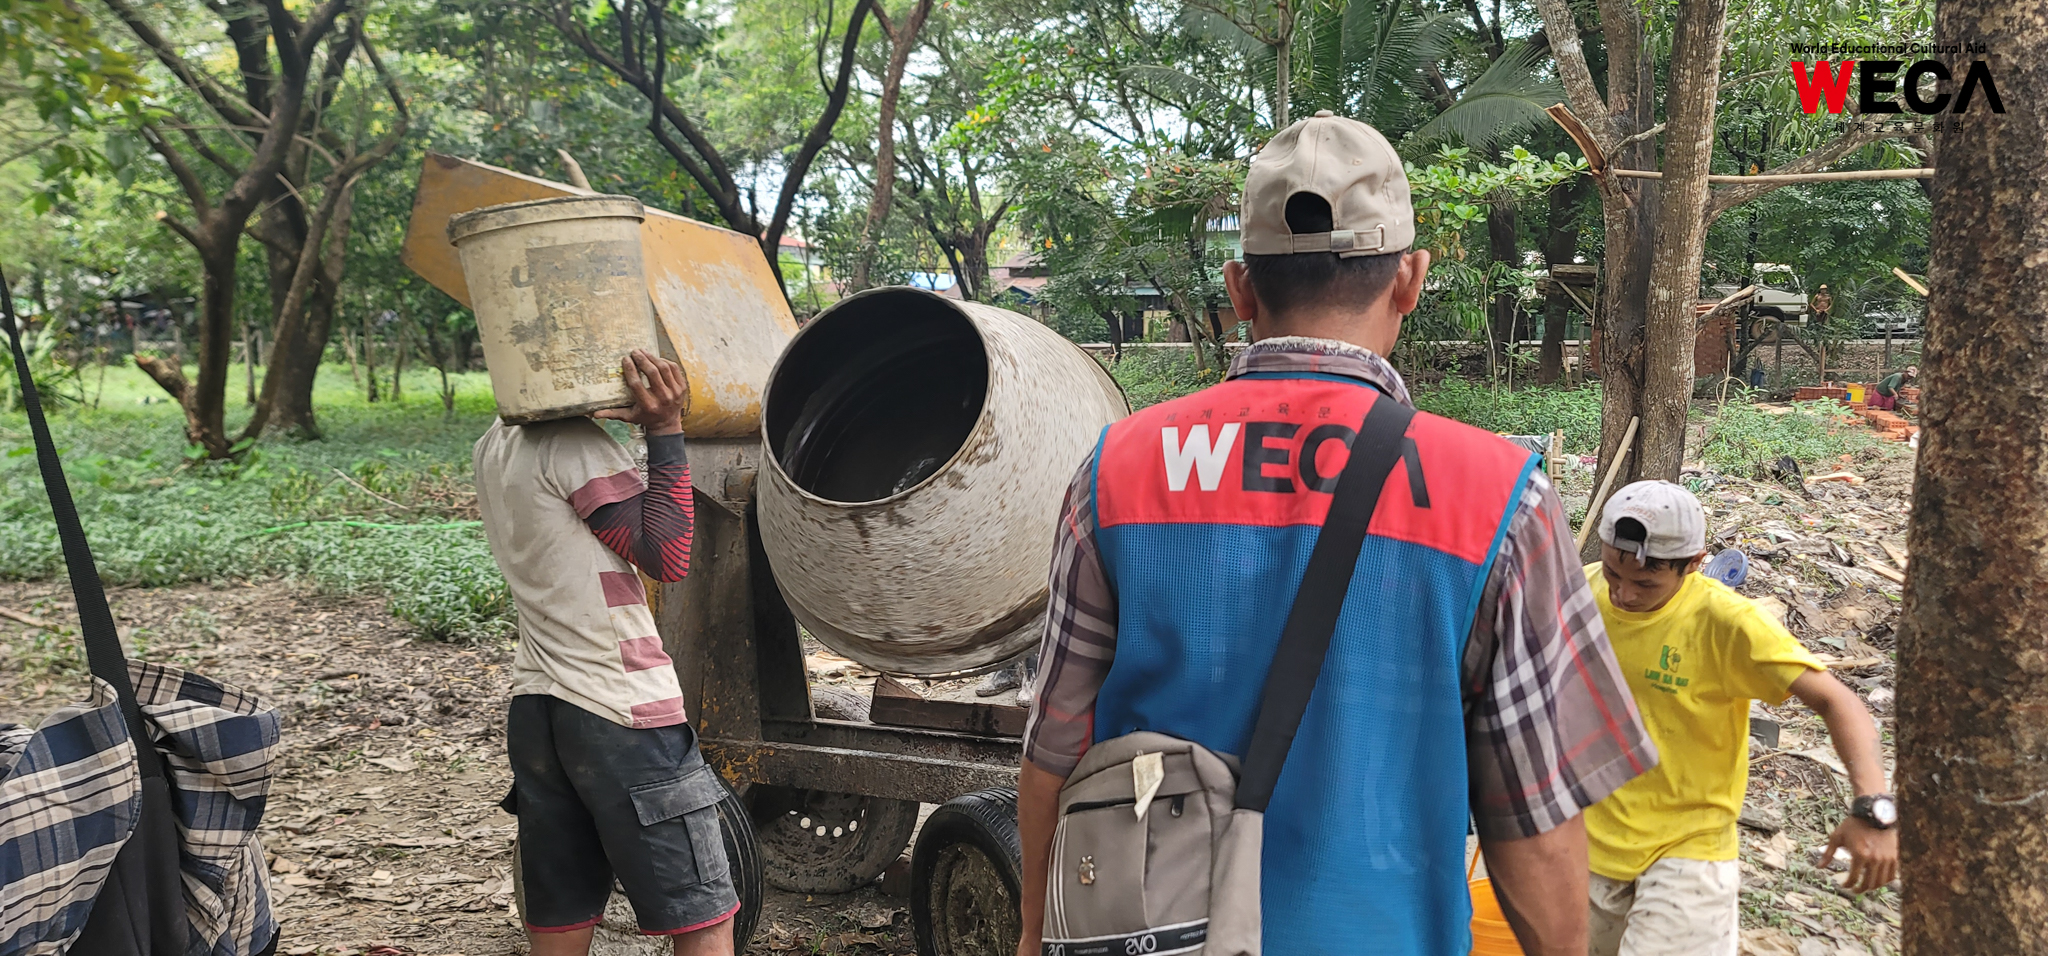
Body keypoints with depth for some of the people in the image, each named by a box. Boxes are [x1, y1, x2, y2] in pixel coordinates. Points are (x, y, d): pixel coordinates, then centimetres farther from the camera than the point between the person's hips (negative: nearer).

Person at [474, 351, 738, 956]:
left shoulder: (494, 448, 13)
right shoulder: (574, 445, -13)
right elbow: (667, 556, -14)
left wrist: (641, 421, 8)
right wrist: (665, 431, -15)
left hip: (536, 707, 8)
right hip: (620, 711, -8)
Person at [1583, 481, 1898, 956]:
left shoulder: (1724, 622, -19)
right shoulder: (1584, 591, -8)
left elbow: (1835, 701, -21)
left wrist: (1872, 806, -33)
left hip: (1686, 847, -4)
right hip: (1592, 841, 4)